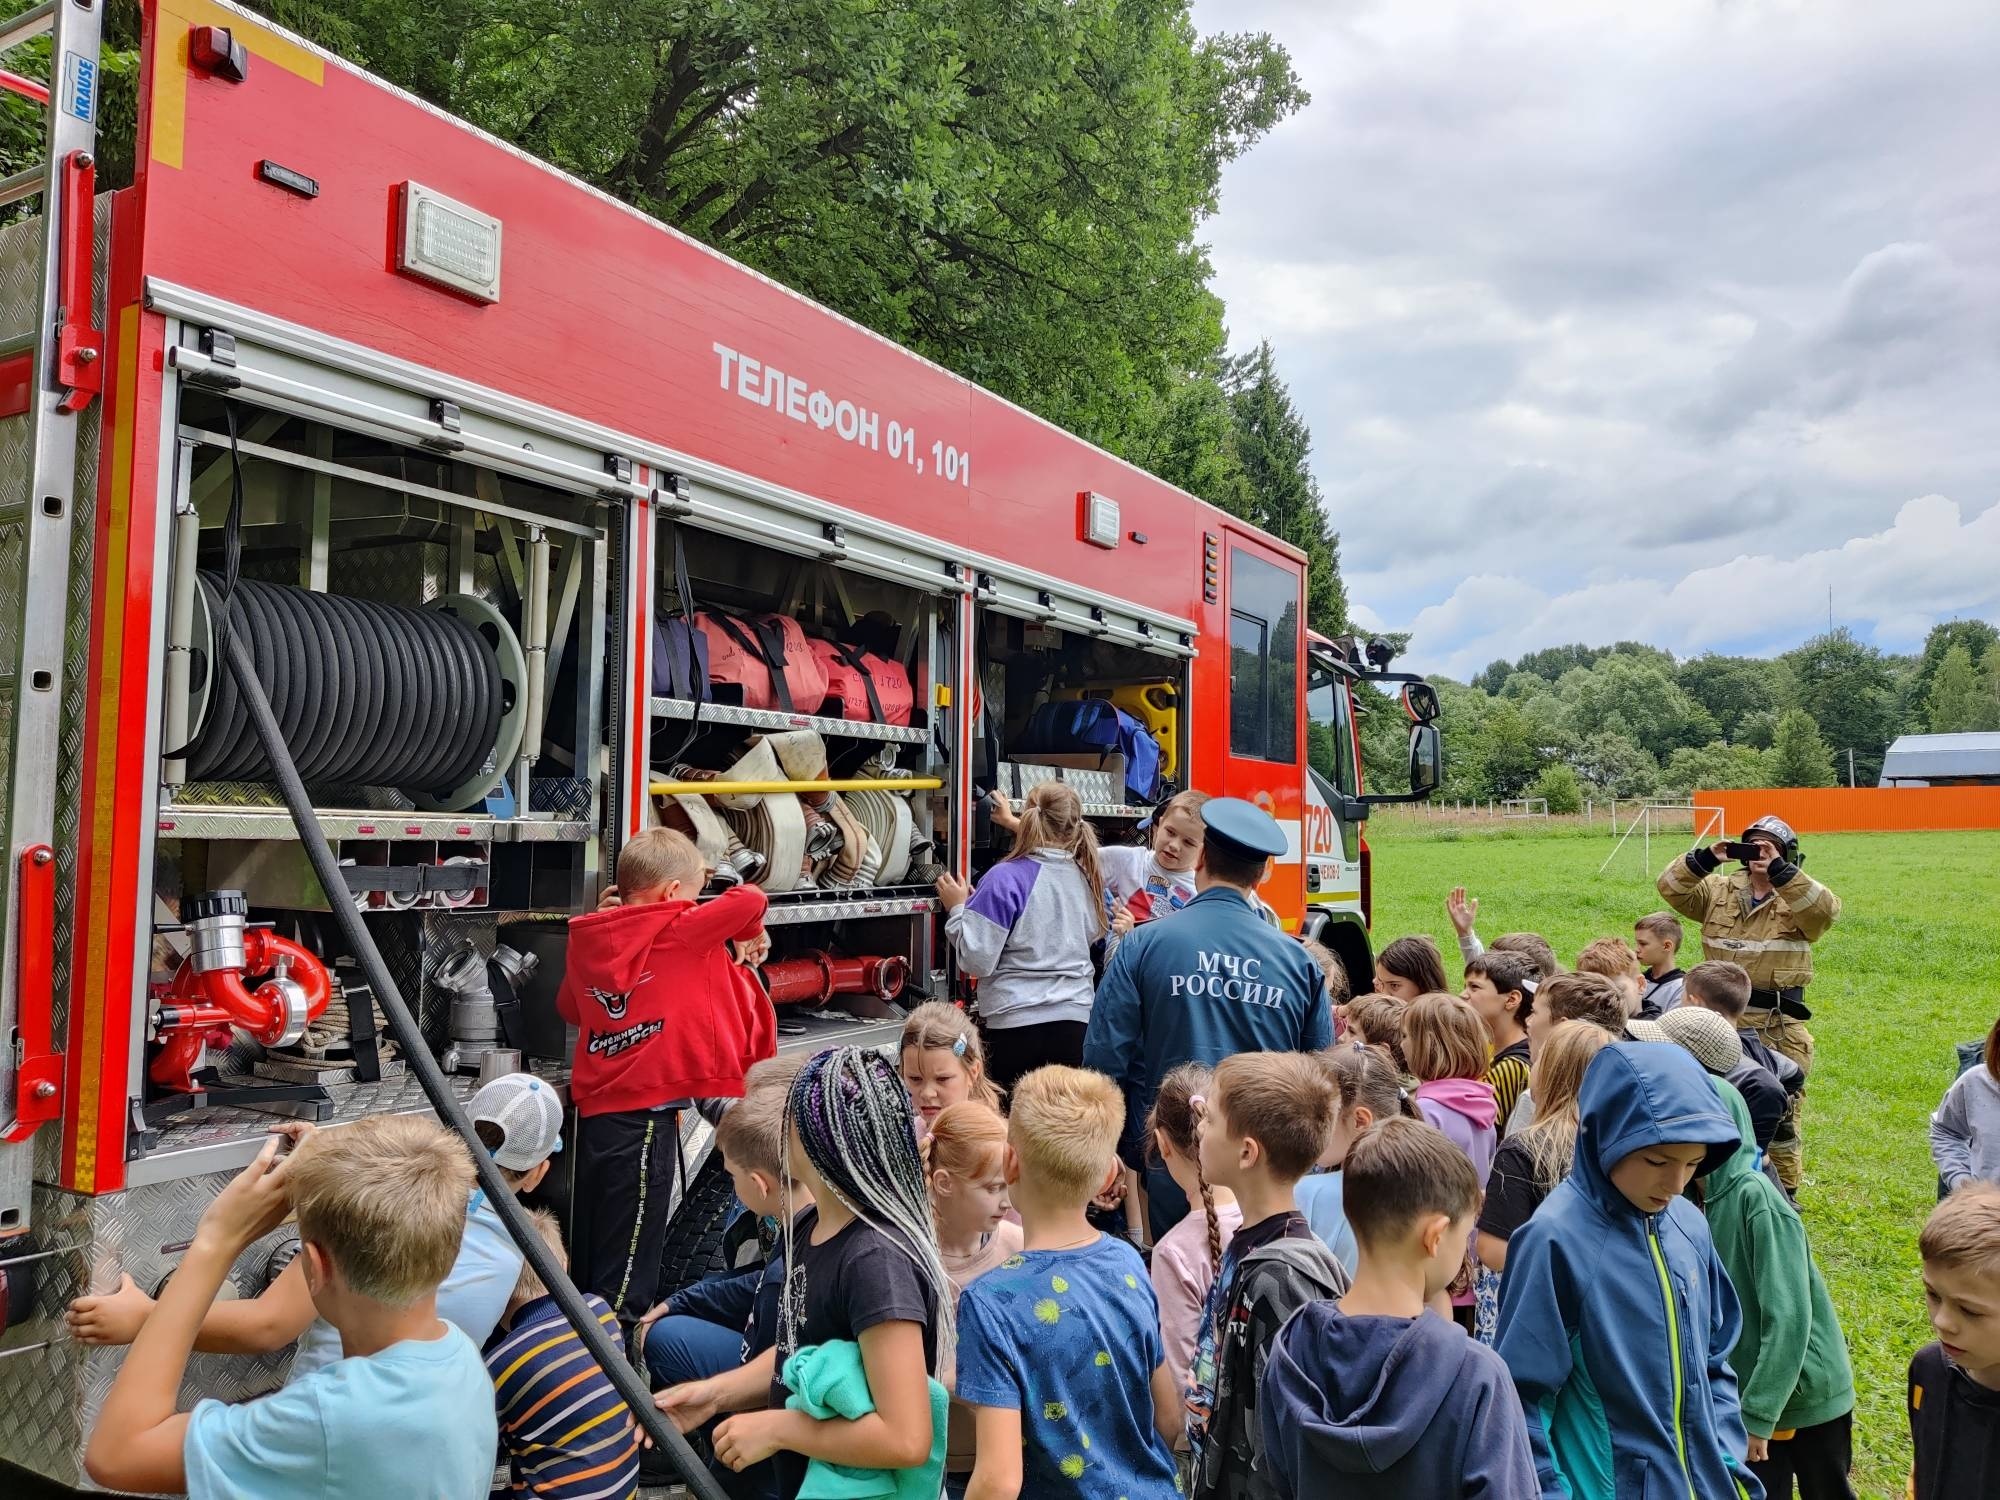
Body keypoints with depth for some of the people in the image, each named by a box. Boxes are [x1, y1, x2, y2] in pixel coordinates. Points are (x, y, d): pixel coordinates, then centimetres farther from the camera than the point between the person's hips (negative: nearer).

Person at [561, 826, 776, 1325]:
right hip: (645, 1110, -7)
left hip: (593, 1108, 7)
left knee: (590, 1240, 17)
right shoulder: (677, 933, -10)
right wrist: (748, 933, 7)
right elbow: (749, 899, -13)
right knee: (633, 1239, 1)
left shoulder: (588, 938, 8)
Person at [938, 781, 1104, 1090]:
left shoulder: (1006, 878, -12)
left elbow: (977, 960, -13)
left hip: (1017, 1022, -4)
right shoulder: (1085, 877, 4)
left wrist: (957, 910, 5)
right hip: (1075, 1022, 4)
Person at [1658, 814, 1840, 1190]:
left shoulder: (1798, 899, -3)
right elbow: (1670, 887, -2)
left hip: (1778, 1025, -3)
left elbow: (1826, 910, -24)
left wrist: (1779, 870, -29)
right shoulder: (1719, 891, 6)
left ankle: (1783, 1191, 22)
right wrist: (1705, 860, -16)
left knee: (1779, 1113, 7)